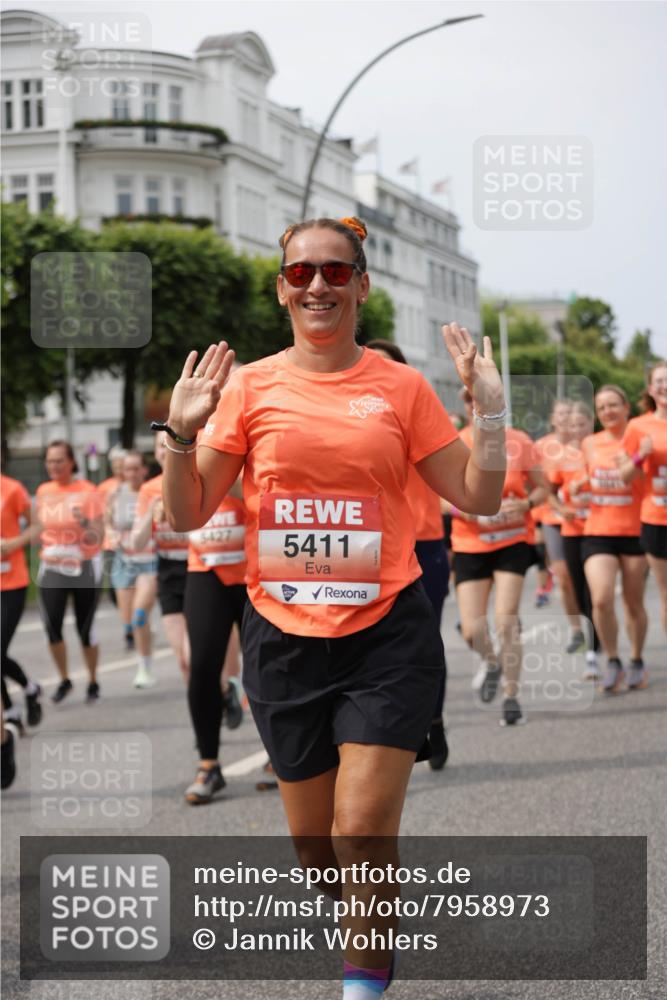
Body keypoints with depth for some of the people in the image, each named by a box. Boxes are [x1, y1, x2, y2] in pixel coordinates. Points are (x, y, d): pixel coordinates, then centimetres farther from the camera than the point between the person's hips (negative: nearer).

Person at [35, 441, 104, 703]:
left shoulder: (88, 492, -7)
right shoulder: (43, 492, 5)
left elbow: (97, 539, -11)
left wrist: (85, 524, -29)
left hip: (84, 567, -3)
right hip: (51, 568, 3)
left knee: (85, 629, 1)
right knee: (51, 625, -10)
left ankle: (93, 682, 20)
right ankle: (64, 680, 9)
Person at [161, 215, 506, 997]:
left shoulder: (402, 386, 2)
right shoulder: (249, 386, 2)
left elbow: (479, 499, 4)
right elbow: (187, 515, 2)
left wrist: (489, 407, -8)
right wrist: (182, 432, -14)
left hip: (387, 634, -1)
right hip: (284, 637, 2)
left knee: (363, 831, -12)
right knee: (311, 839, 11)